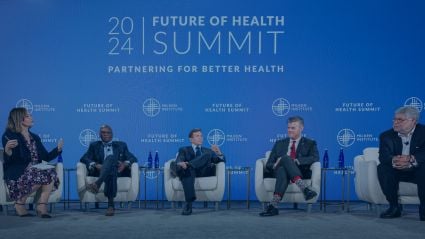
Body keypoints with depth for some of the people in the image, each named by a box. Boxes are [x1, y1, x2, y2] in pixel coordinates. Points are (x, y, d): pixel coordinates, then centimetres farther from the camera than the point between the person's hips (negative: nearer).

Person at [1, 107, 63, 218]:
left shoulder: (35, 137, 19)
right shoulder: (9, 136, 0)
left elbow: (45, 158, 17)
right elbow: (8, 160, -11)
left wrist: (58, 149, 3)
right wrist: (7, 149, -31)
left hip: (36, 172, 6)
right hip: (17, 174, -5)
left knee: (51, 173, -25)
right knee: (40, 175, -32)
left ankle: (41, 207, -25)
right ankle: (19, 203, -13)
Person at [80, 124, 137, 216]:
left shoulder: (121, 145, 27)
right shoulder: (94, 145, 26)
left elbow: (133, 158, 15)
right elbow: (84, 158, 9)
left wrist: (125, 164, -10)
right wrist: (95, 165, -12)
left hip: (118, 171, 0)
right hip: (100, 172, 0)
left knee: (110, 157, -35)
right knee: (111, 167, -39)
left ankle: (97, 183, -56)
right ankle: (111, 204, -54)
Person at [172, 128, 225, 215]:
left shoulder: (208, 151, 31)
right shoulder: (184, 150, 22)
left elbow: (222, 160, 17)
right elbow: (178, 161, 1)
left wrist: (218, 153, -7)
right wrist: (180, 163, -26)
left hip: (204, 173, 2)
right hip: (191, 173, -2)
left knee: (207, 155, -22)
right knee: (188, 170, -39)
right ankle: (188, 203, -49)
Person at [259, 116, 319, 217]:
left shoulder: (310, 143, 18)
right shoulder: (279, 143, 26)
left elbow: (315, 158, -3)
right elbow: (269, 164, 17)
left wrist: (296, 161, -20)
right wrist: (275, 165, -10)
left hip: (301, 173, -2)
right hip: (279, 172, 2)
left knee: (285, 159, -37)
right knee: (284, 164, -37)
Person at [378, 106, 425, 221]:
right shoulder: (387, 136, -1)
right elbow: (383, 156, -17)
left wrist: (411, 159, -45)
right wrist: (393, 160, -42)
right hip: (397, 172, 2)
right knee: (382, 168, -26)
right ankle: (394, 206, -16)